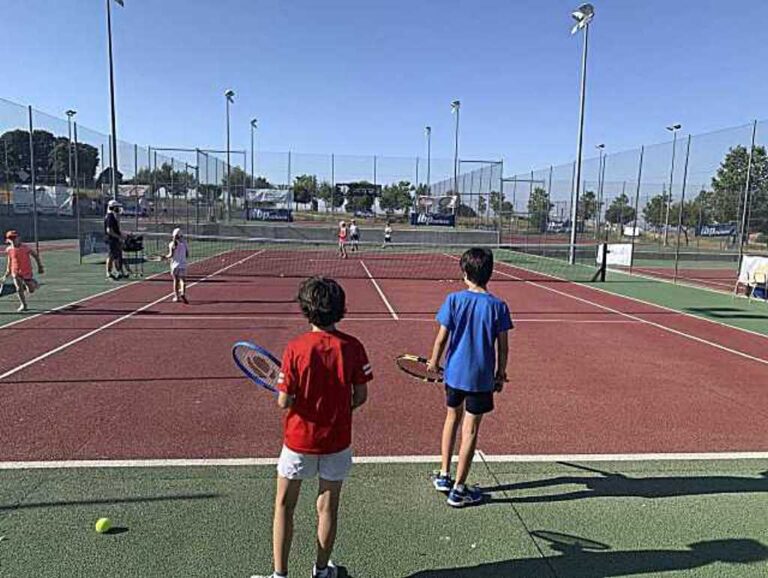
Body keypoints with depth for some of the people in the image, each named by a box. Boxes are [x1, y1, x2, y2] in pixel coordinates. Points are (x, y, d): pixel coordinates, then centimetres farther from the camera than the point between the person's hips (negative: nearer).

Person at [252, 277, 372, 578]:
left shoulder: (295, 348, -17)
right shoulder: (353, 347, -12)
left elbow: (284, 401, -15)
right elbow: (360, 396, -6)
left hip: (299, 439, -2)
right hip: (337, 440, 2)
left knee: (284, 505, 17)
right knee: (327, 507, 17)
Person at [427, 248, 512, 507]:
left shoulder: (454, 300, -9)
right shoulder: (498, 306, -8)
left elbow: (441, 338, -7)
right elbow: (503, 347, -5)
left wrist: (434, 362, 9)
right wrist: (501, 374, 9)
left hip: (454, 372, 2)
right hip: (482, 377, -1)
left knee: (452, 418, 24)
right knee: (470, 431, 7)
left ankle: (444, 476, 31)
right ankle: (458, 490, 15)